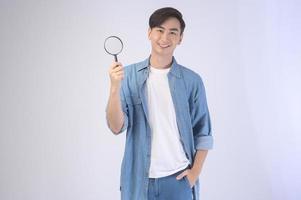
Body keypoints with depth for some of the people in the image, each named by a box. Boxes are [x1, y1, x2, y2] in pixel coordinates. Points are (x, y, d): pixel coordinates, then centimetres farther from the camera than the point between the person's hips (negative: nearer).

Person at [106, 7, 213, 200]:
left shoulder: (192, 80, -3)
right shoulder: (128, 75, -3)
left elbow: (203, 132, 4)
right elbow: (117, 127, -10)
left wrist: (195, 172, -3)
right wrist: (115, 88, -22)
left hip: (179, 178, 0)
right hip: (139, 179, 0)